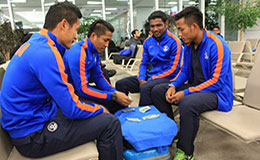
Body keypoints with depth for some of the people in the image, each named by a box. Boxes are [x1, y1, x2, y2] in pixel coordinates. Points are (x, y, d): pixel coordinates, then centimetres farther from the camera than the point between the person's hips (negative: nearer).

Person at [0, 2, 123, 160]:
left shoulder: (34, 43, 6)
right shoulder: (46, 54, -26)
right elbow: (72, 110, -22)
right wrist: (100, 109, -6)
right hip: (32, 136, -10)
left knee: (94, 107, 17)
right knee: (111, 123, -14)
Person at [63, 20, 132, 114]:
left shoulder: (95, 51, 3)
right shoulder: (77, 54, -25)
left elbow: (98, 77, 9)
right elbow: (83, 90, -27)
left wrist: (115, 92, -8)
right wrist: (113, 96, -26)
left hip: (82, 89, 8)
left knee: (120, 100, -3)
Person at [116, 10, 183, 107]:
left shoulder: (174, 41, -9)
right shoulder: (148, 41, 11)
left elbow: (173, 69, -12)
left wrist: (151, 79, -15)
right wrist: (141, 79, -5)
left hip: (167, 77, -6)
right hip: (150, 76, 7)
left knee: (145, 88, -36)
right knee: (121, 84, -6)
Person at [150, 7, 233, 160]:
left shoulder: (217, 45, -19)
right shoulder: (189, 45, 5)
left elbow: (217, 81, -23)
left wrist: (186, 93, -25)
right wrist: (173, 85, -7)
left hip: (217, 93, -8)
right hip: (194, 87, 8)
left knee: (187, 103, -38)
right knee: (157, 91, -1)